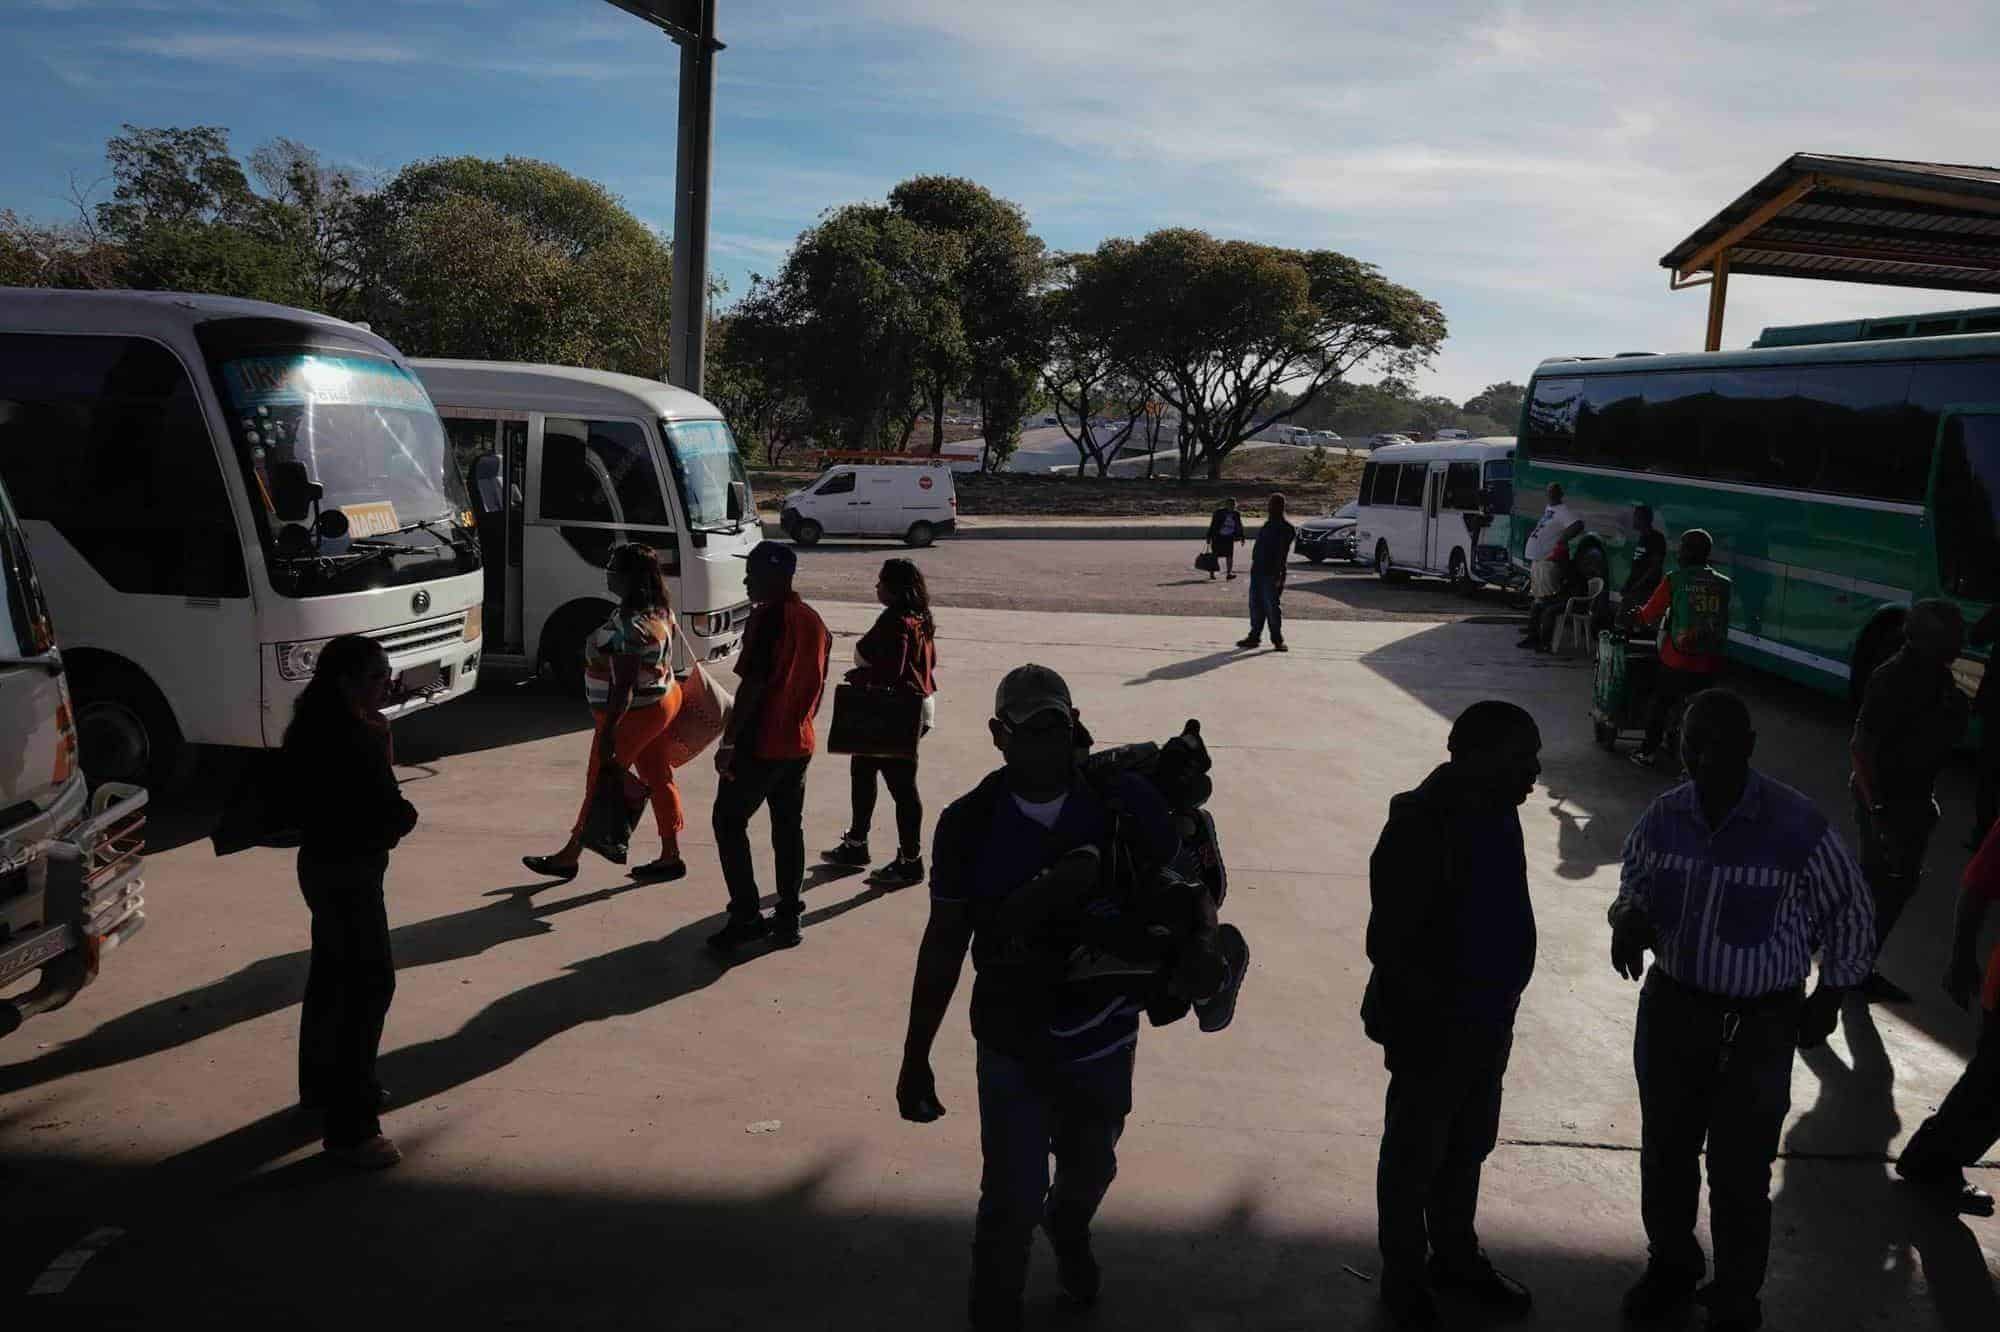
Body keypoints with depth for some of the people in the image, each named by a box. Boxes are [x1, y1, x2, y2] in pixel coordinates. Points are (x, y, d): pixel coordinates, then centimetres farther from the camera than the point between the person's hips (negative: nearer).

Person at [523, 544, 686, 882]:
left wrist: (608, 732, -25)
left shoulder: (629, 624, -27)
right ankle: (670, 856, 20)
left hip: (635, 714, -9)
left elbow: (623, 686, -28)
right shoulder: (660, 610, 2)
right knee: (658, 779, 13)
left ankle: (569, 857, 17)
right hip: (662, 701, 9)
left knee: (601, 782, 4)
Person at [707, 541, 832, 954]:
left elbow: (753, 684, -19)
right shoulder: (814, 621, 10)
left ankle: (746, 916, 1)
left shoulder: (768, 617, -15)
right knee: (789, 828, 12)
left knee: (729, 823, 4)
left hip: (759, 745, -8)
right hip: (799, 744, 8)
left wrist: (728, 742, -15)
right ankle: (789, 918, 16)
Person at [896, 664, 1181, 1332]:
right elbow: (944, 943, -4)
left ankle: (1069, 1233, 61)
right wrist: (915, 1058, 0)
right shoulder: (969, 824, -13)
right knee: (1012, 1201, 2)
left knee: (1089, 1170, 26)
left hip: (1105, 1038, 2)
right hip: (1013, 1044, -2)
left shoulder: (1122, 801, -14)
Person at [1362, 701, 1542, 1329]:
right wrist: (1430, 1023, -19)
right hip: (1432, 1033, -8)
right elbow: (1389, 944, -23)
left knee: (1467, 1148, 24)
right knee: (1414, 1158, 11)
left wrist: (1499, 1008, 13)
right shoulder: (1419, 828, -25)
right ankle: (1404, 1279, 30)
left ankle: (1455, 1255, 44)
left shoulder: (1497, 812, 0)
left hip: (1489, 1024, 8)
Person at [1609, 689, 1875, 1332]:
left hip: (1759, 1025, -4)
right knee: (1665, 1150, 19)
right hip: (1672, 1007, 4)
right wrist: (1628, 916, -12)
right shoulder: (1663, 817, -6)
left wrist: (1829, 997, 2)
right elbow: (1634, 882, 11)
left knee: (1739, 1173, 4)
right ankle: (1671, 1265, 44)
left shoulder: (1796, 826, -18)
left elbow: (1850, 915, -2)